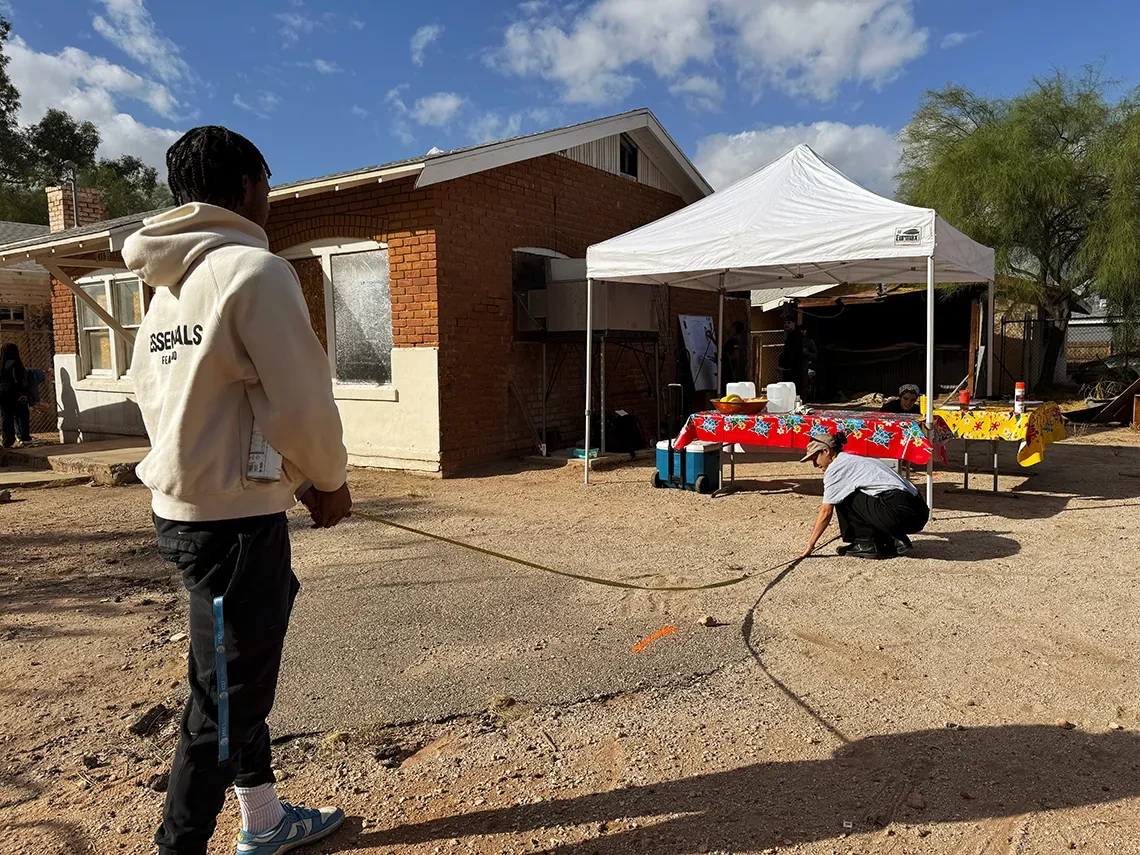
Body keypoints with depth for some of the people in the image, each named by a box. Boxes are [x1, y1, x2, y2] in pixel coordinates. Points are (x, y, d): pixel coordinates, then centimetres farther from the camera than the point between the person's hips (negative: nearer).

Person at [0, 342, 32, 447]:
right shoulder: (14, 363, -11)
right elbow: (18, 380, -18)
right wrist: (23, 393, -18)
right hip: (14, 394, -6)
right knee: (21, 415, 6)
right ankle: (24, 437, 4)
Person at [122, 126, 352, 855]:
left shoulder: (170, 283, 12)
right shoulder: (255, 269, -14)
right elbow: (300, 399, -18)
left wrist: (292, 475, 14)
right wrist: (330, 480, 1)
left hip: (185, 506, 9)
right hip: (235, 515, -9)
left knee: (241, 677, 21)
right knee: (226, 698, 3)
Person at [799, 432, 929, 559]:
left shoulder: (835, 467, 1)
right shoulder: (854, 460, 26)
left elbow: (826, 512, 1)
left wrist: (810, 545, 7)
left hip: (899, 513, -9)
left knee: (843, 498, 2)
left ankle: (868, 544, 5)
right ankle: (893, 542, 14)